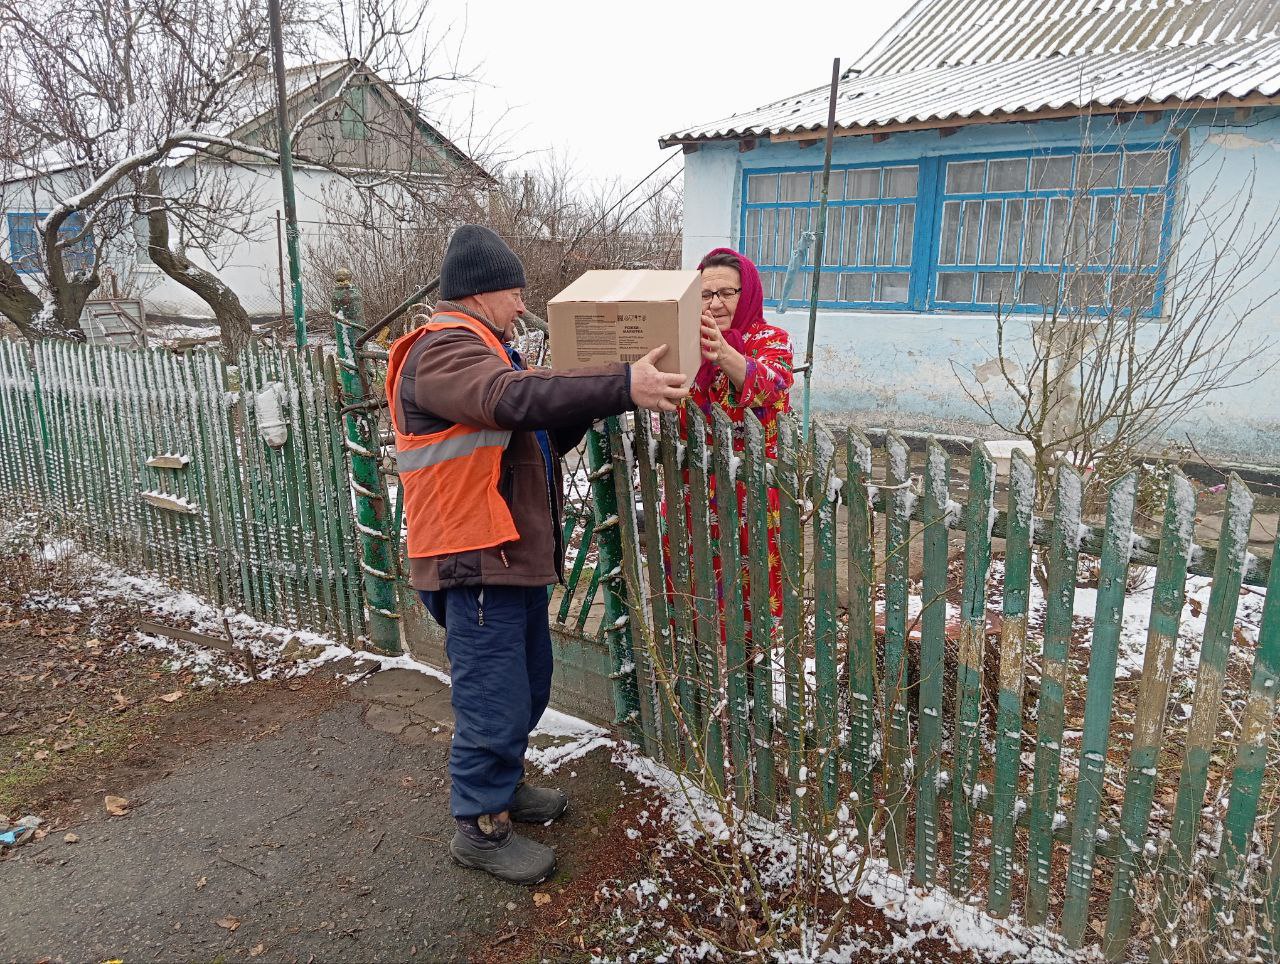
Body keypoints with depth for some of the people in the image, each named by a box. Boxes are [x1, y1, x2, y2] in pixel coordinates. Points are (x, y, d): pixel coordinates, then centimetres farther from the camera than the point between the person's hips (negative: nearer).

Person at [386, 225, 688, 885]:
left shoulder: (482, 350, 20)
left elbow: (540, 437, 20)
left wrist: (599, 403, 7)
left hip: (515, 554, 11)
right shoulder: (441, 352, -14)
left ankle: (504, 786, 41)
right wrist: (621, 386, -36)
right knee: (494, 699, -1)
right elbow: (516, 398, -34)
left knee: (527, 685, 21)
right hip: (476, 562, -11)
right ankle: (481, 828, 18)